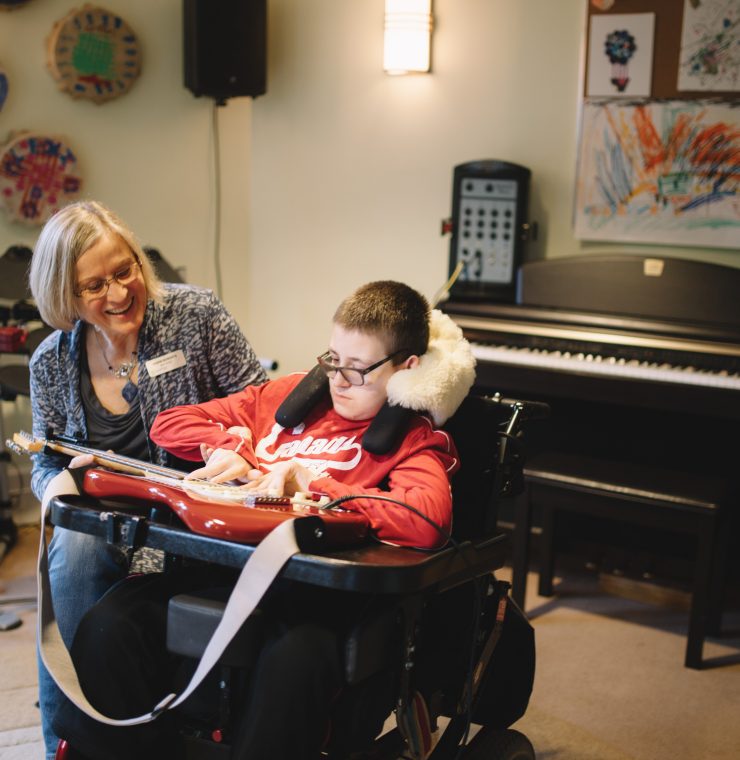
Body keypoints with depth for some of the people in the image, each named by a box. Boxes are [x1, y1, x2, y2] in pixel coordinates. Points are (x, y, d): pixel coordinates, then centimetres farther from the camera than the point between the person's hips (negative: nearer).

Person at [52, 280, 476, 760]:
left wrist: (309, 483, -14)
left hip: (316, 590, -5)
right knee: (108, 625, -19)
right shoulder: (293, 393, 22)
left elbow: (427, 520, -19)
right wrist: (225, 448, 6)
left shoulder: (417, 438, 6)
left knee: (294, 657, -38)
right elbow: (170, 423, 27)